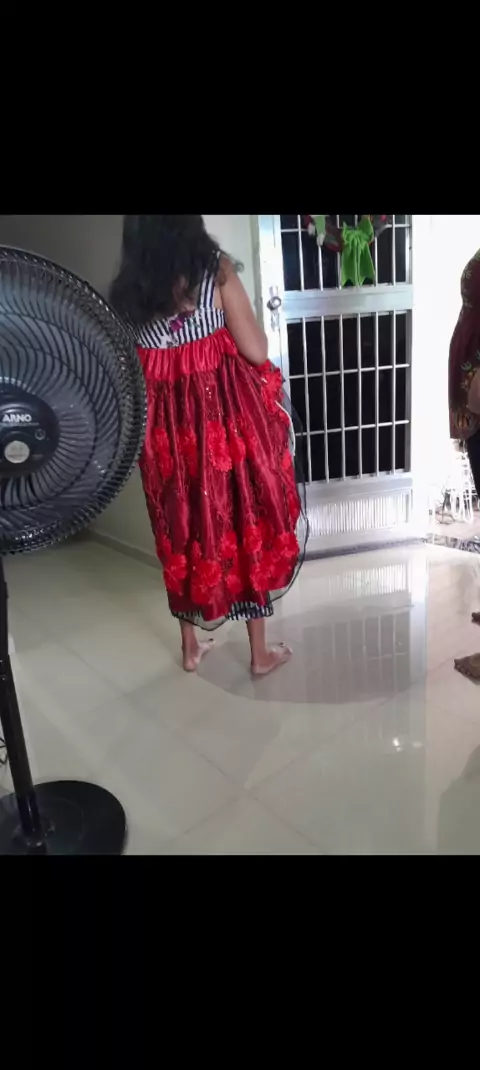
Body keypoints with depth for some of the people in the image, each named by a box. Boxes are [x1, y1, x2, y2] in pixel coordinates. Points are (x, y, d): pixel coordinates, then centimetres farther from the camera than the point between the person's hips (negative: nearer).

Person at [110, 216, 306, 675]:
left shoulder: (125, 289, 2)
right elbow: (256, 351, -10)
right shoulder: (216, 269, -9)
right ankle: (260, 652, 22)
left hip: (166, 425, 4)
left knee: (182, 531, 17)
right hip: (227, 415, -3)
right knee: (246, 525, 10)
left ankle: (190, 647, 30)